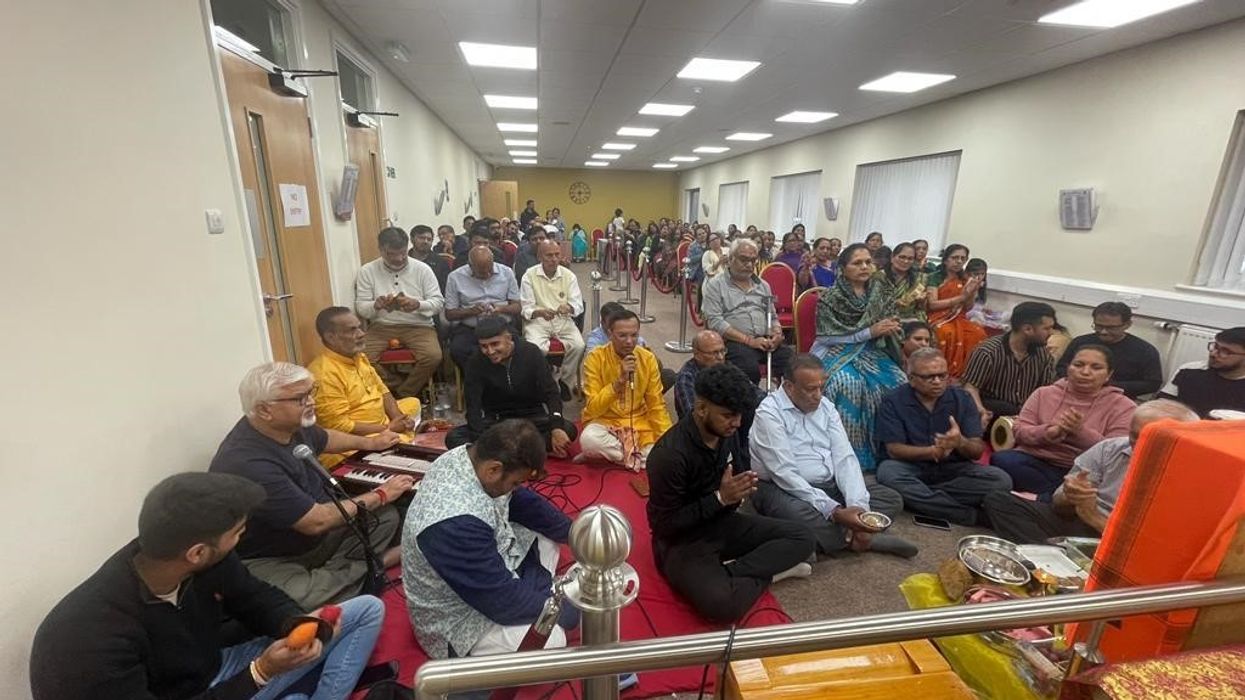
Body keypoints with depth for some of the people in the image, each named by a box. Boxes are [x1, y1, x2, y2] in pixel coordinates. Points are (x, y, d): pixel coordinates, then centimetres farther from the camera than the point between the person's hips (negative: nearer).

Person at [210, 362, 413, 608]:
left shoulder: (288, 425, -8)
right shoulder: (249, 464, -34)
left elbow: (324, 438, 19)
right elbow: (316, 522, -29)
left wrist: (370, 443, 31)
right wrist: (379, 495, -16)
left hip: (314, 536, 8)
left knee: (386, 516, -6)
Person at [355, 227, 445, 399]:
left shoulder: (422, 269, -1)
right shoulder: (367, 271, 2)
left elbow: (439, 302, -1)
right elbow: (360, 307, 2)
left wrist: (418, 305, -22)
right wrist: (376, 305, -21)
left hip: (418, 325, -1)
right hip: (381, 326, 1)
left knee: (433, 356, -29)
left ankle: (404, 395, -2)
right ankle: (407, 389, -2)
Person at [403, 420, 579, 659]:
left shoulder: (472, 456, -14)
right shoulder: (455, 524, -38)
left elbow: (524, 502, 3)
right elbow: (505, 602, -29)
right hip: (458, 619, -8)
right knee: (552, 642, -23)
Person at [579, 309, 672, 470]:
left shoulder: (648, 359, -4)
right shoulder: (595, 358, -12)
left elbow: (656, 406, 0)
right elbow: (592, 408, -17)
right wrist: (619, 381, -28)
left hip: (639, 423, 2)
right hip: (604, 421, -2)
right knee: (589, 440, -35)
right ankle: (636, 456, -10)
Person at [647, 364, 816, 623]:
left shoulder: (728, 433, -6)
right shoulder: (670, 454, -28)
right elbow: (664, 525, -21)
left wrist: (740, 490, -14)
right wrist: (720, 498, -25)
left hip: (722, 523, 7)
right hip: (681, 540, -7)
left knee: (802, 538, -2)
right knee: (721, 602, -33)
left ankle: (727, 573, -9)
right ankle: (765, 572, -5)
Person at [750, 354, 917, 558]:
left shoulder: (826, 407, 6)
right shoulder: (769, 413, -16)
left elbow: (844, 458, -1)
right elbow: (785, 475, -22)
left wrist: (858, 505, -17)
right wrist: (835, 512, -27)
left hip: (830, 486, 7)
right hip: (784, 490, -6)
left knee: (891, 499, -4)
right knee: (801, 515, -38)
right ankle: (853, 538, -13)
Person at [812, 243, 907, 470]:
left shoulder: (880, 293, 8)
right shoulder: (831, 298, -6)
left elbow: (888, 327, 15)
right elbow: (829, 337, -11)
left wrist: (890, 328, -10)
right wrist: (869, 332, -16)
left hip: (871, 351, 5)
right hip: (837, 352, -5)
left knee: (898, 381, -23)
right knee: (848, 382, -35)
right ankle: (849, 449, -22)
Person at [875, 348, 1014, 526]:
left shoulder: (962, 399, 1)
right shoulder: (893, 401, -7)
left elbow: (977, 451, -4)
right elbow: (894, 449, -13)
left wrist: (961, 443, -28)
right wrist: (931, 451, -29)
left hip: (953, 468, 3)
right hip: (912, 467, -3)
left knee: (1001, 480, -22)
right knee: (887, 472, -34)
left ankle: (917, 496, -20)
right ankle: (969, 514, -24)